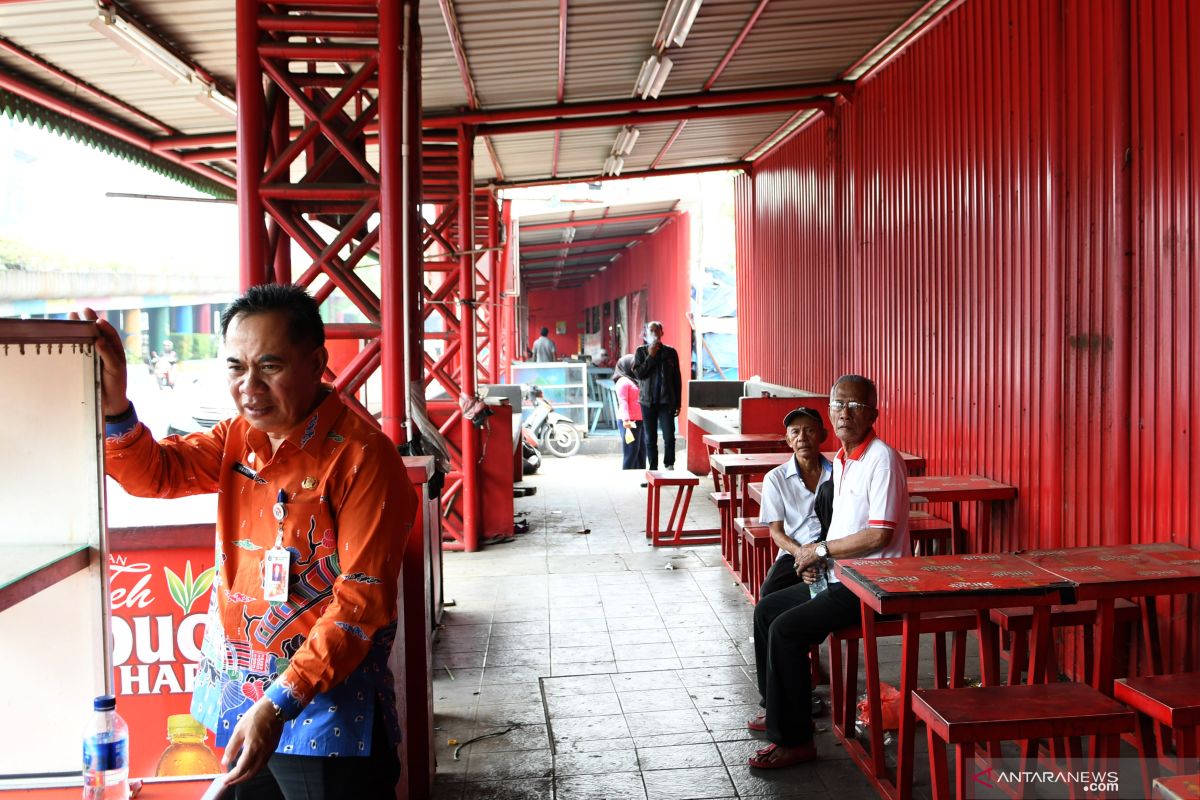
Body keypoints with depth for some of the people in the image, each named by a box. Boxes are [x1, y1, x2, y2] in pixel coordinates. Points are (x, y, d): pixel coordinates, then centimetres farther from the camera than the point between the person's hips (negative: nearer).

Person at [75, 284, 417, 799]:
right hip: (233, 700, 7)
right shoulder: (238, 438, 6)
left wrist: (279, 704, -25)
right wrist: (113, 408, -15)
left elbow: (361, 601, -21)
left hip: (326, 711, -6)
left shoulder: (363, 457, -19)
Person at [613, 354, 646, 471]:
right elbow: (623, 402, -16)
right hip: (629, 422, -9)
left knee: (641, 449, 11)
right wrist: (626, 419, -26)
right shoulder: (623, 381, -7)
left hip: (639, 420, 9)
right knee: (631, 451, -6)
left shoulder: (634, 380, 20)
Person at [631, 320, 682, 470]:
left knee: (669, 437, -7)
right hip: (648, 401, 1)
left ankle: (669, 466, 6)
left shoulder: (670, 352, 5)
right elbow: (638, 373, -5)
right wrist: (651, 356, -11)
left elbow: (677, 379, 6)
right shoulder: (641, 351, 5)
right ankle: (653, 469, 12)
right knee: (650, 438, 5)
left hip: (666, 401, 0)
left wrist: (678, 402, 3)